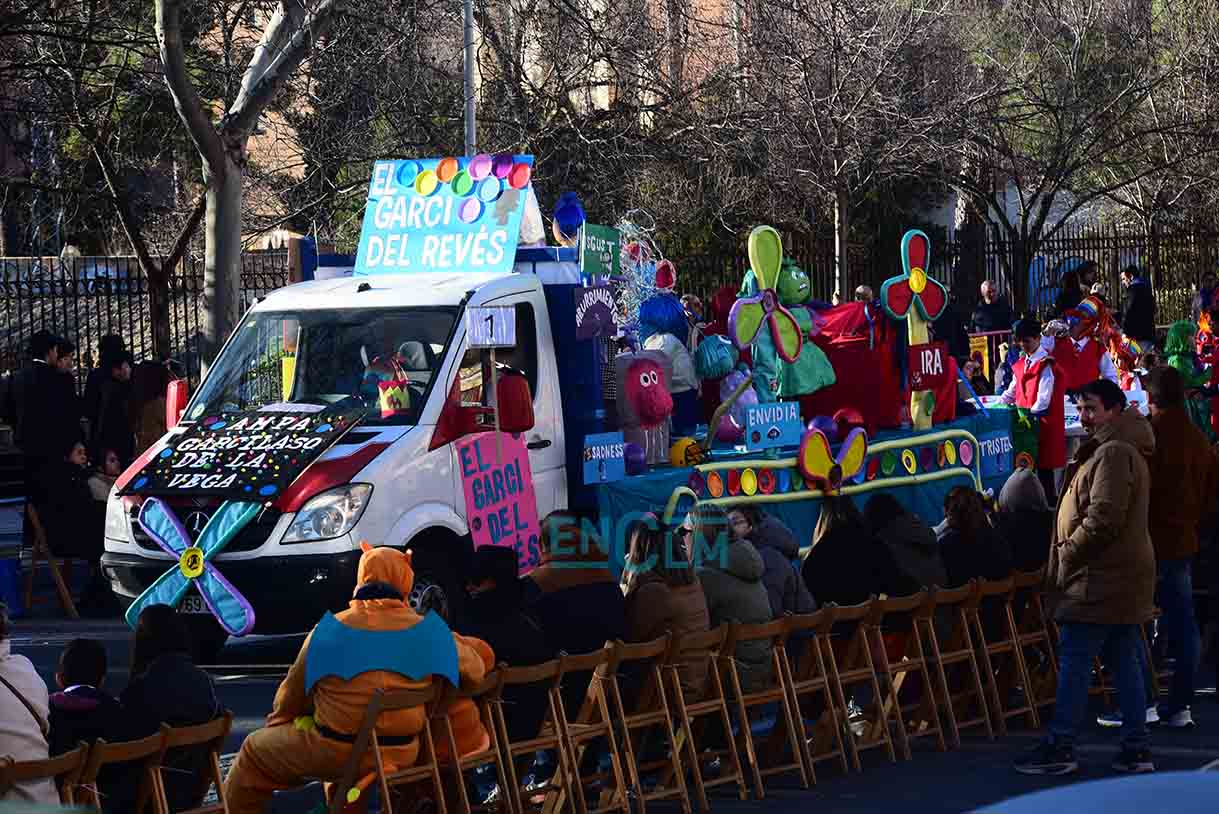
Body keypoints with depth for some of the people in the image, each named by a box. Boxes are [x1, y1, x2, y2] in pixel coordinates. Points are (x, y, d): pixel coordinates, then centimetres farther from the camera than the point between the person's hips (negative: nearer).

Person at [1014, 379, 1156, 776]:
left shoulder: (1113, 453, -15)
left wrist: (1065, 553, -12)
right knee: (1125, 661, 9)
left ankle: (1060, 747, -5)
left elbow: (1102, 519, -22)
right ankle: (1136, 748, 9)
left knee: (1074, 661, -7)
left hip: (1099, 581, -10)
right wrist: (1069, 553, 16)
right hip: (1123, 579, 10)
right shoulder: (1122, 450, 20)